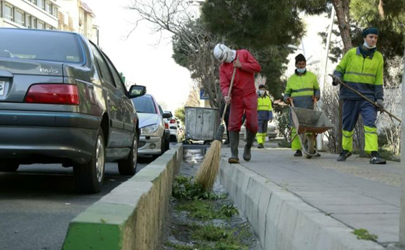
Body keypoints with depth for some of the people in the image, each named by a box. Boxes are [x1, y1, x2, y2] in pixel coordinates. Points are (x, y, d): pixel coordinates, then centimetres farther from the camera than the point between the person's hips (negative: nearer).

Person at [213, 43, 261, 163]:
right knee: (234, 125, -7)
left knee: (252, 125, -3)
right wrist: (226, 95, -26)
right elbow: (224, 84, -7)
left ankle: (248, 147, 22)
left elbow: (257, 67, -4)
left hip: (250, 96, -1)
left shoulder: (244, 54, 1)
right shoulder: (223, 67, 3)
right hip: (236, 98, 1)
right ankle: (234, 154, -7)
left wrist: (241, 65, -11)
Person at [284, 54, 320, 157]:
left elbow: (317, 89, 22)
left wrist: (317, 95, 1)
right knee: (295, 127, -7)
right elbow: (287, 92, 19)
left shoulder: (312, 76, 15)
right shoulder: (291, 78, 15)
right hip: (296, 107, 0)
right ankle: (297, 149, -5)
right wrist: (286, 98, -2)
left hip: (309, 106, 0)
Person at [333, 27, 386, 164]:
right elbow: (339, 68, 12)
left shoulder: (378, 57, 8)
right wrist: (337, 76, -11)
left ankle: (374, 155, -18)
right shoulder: (351, 53, 4)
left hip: (368, 96, 0)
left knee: (370, 123, -14)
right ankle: (346, 150, 28)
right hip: (350, 95, 0)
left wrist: (379, 98, -2)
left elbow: (378, 80, 7)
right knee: (348, 125, 9)